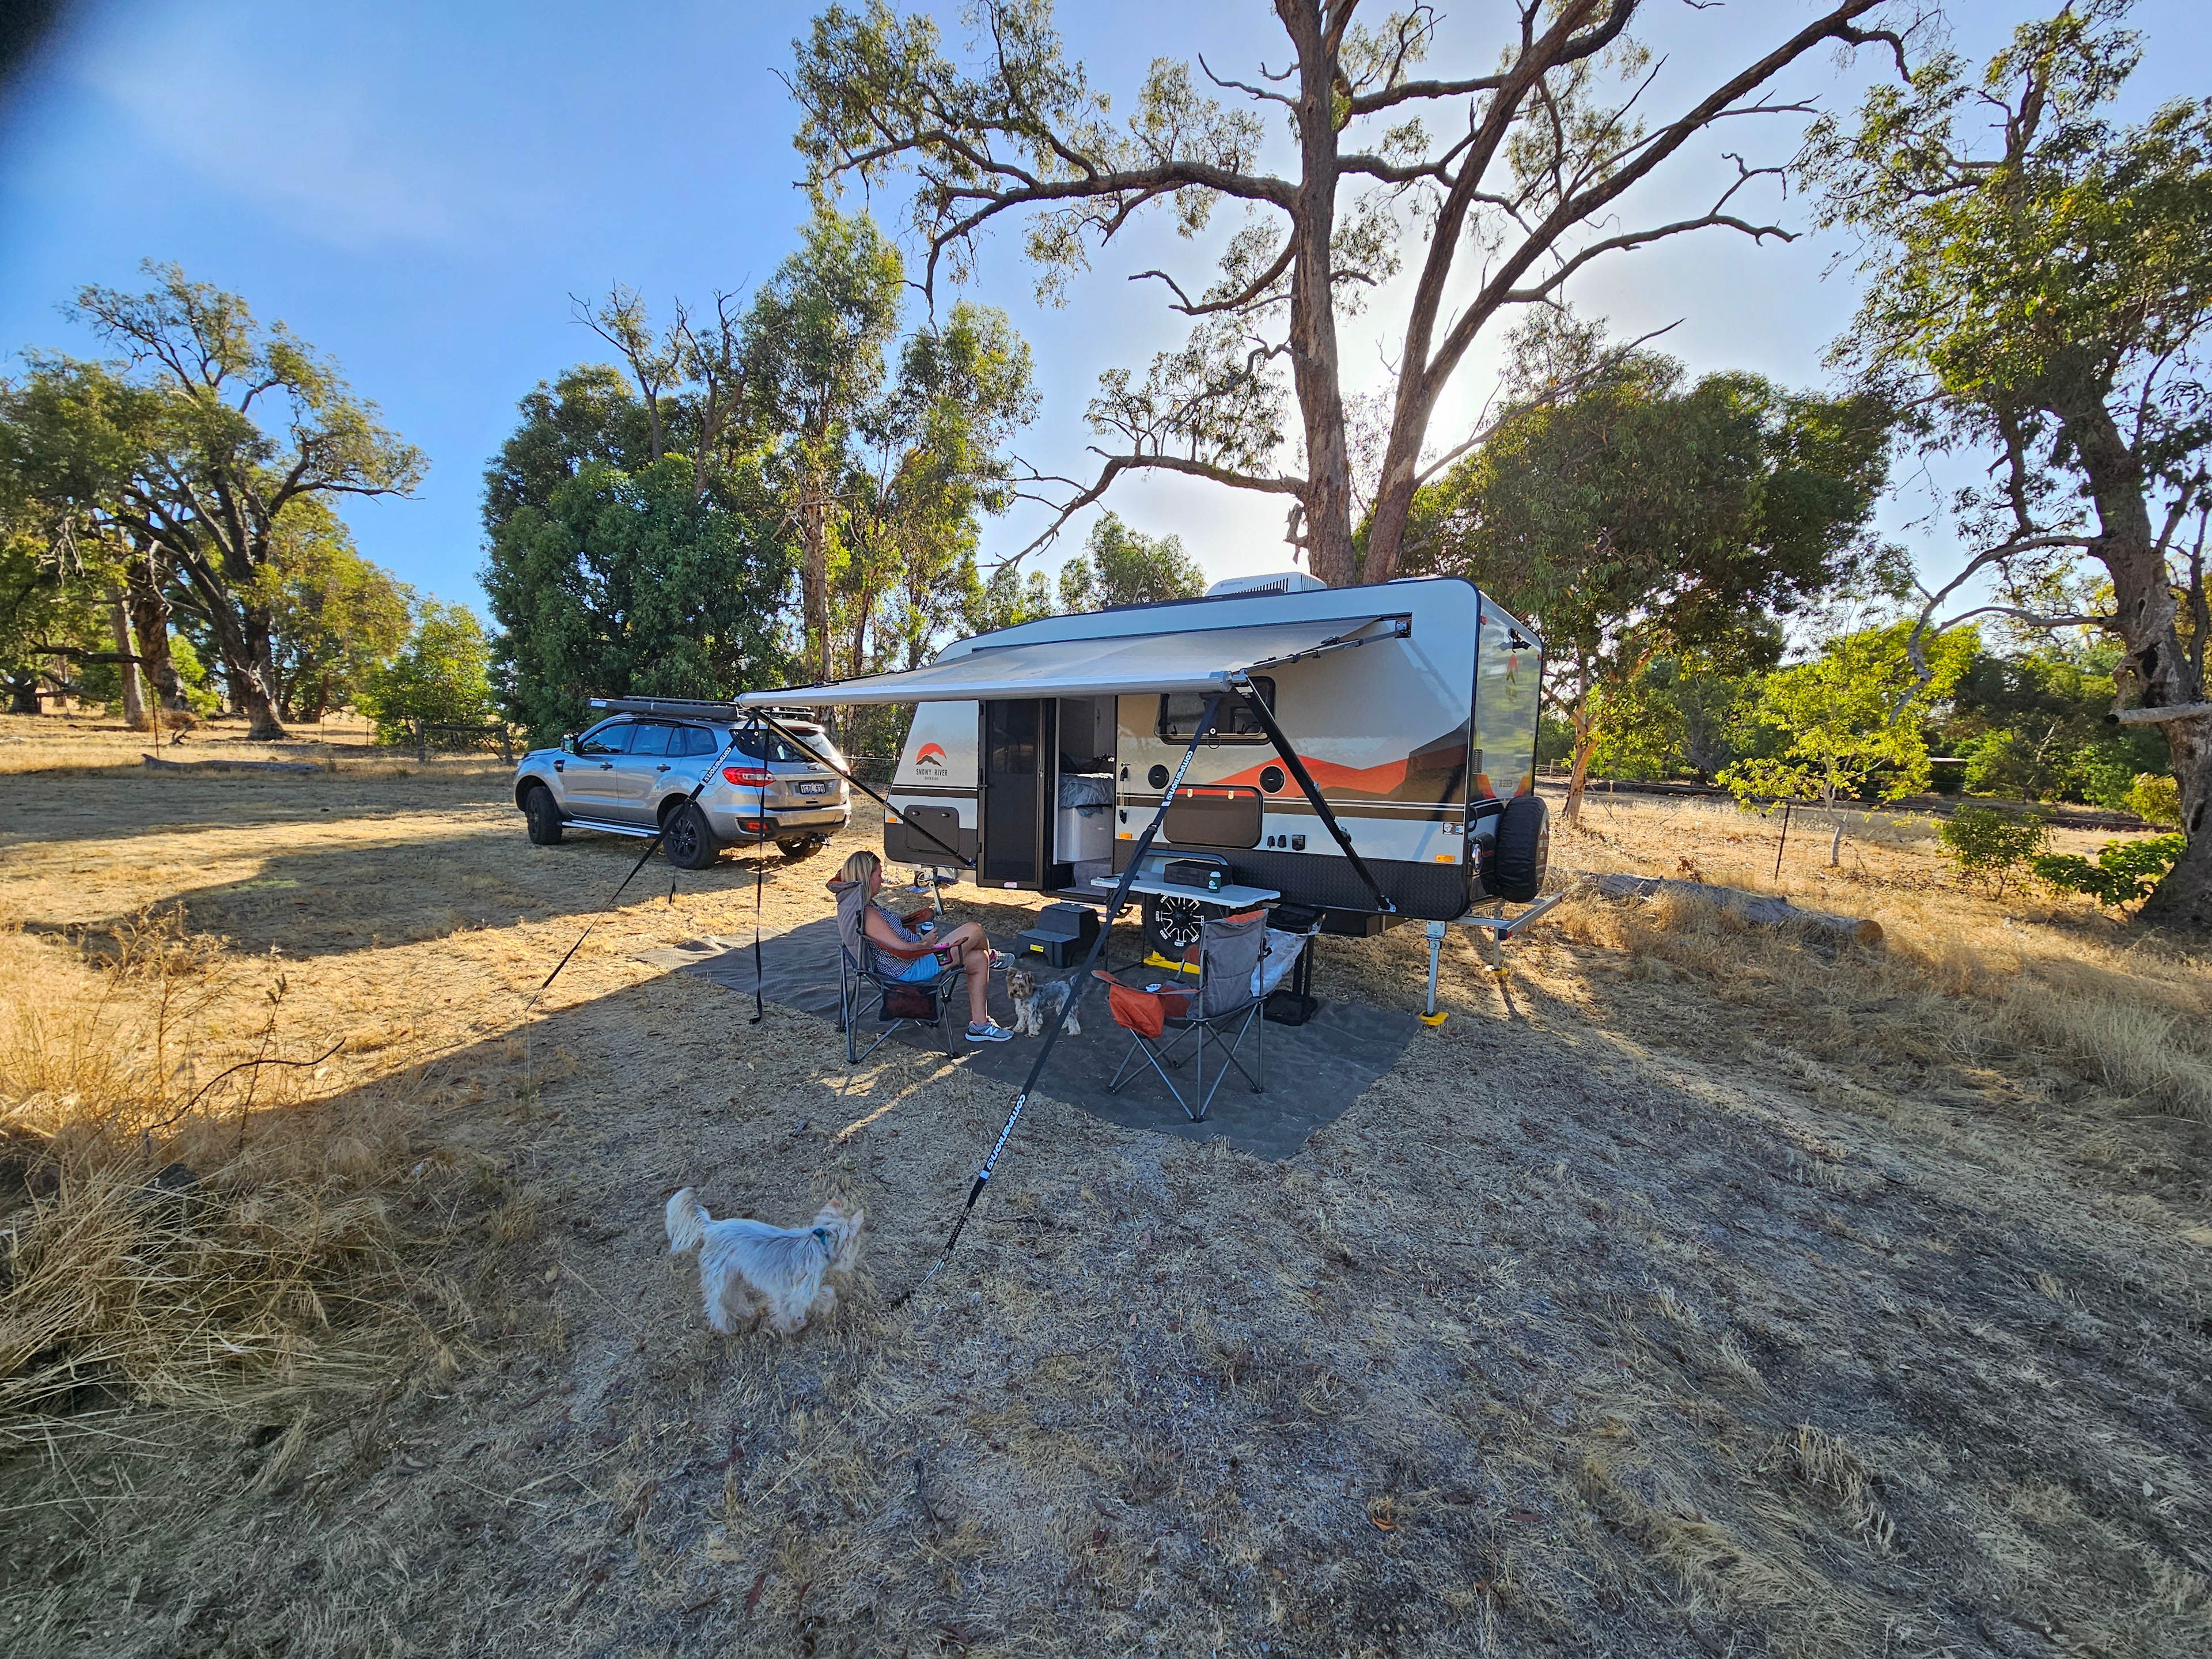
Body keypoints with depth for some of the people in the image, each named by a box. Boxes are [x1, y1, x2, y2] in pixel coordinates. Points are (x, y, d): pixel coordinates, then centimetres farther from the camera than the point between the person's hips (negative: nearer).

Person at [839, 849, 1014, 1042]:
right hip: (912, 970, -11)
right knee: (974, 930, -10)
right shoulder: (868, 915, -27)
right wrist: (927, 942, -10)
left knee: (979, 959, 9)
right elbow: (903, 951, -28)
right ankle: (992, 957, 28)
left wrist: (921, 939, 8)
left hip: (915, 960, 11)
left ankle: (980, 1025, 16)